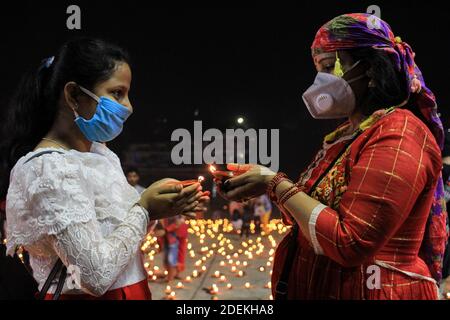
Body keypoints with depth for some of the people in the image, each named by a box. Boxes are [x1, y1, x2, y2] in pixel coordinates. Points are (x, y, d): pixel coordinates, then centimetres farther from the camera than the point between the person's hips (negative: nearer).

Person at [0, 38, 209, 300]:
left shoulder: (98, 151, 5)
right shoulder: (48, 168, -21)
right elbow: (97, 274, -26)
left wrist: (155, 208, -5)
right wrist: (145, 209, -16)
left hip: (126, 290, 8)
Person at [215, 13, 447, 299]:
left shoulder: (397, 134, -17)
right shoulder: (345, 135, 11)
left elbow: (349, 245, -24)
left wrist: (277, 185, -16)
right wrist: (269, 182, 0)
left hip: (364, 291, -9)